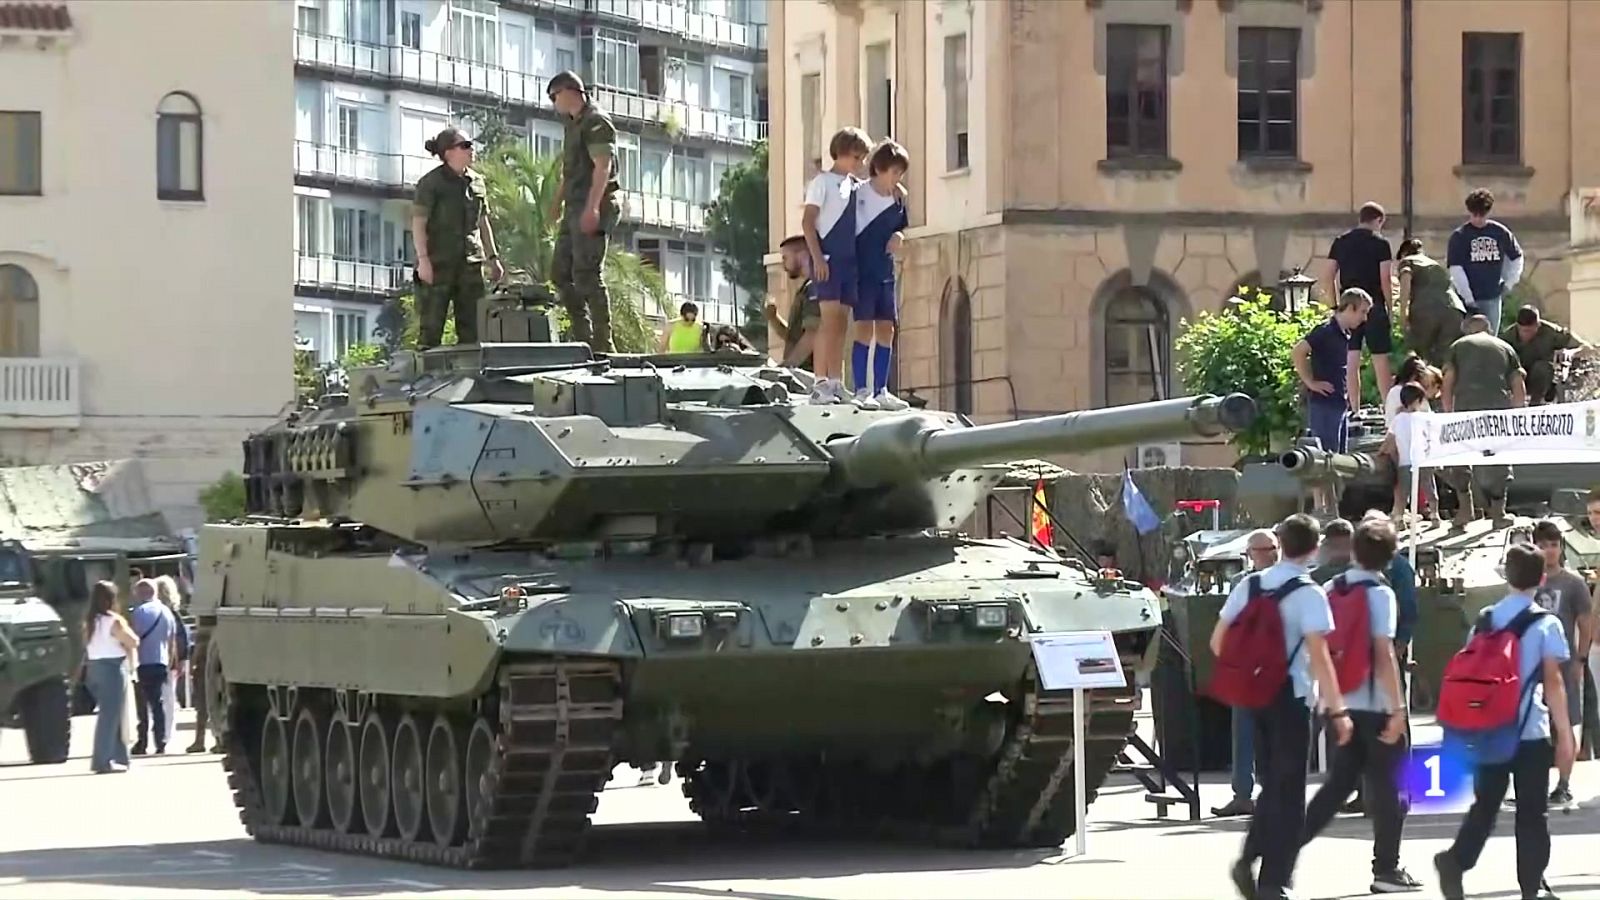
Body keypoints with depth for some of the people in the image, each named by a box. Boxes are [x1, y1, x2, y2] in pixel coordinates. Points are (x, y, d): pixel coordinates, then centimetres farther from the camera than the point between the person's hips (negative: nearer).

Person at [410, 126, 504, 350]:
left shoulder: (476, 182, 13)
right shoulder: (431, 183, -4)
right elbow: (418, 224, -8)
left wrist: (492, 258, 17)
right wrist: (423, 259, -17)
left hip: (469, 263, 6)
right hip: (438, 262, -6)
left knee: (472, 328, 4)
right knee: (431, 325, -6)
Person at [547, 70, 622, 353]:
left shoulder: (596, 121, -9)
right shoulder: (573, 124, 20)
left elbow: (602, 166, -18)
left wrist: (592, 208, -26)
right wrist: (558, 201, 24)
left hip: (594, 208, -10)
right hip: (575, 208, 10)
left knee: (587, 275, -13)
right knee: (560, 272, 8)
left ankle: (602, 344, -13)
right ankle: (583, 337, 10)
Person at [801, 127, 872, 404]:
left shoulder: (859, 186, 17)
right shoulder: (823, 181, 0)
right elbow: (808, 221, -6)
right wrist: (817, 257, -15)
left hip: (851, 259, 6)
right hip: (828, 257, -6)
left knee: (841, 322, 5)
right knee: (830, 318, -13)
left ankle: (836, 384, 6)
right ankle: (821, 384, -16)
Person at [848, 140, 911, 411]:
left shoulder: (899, 198, 7)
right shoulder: (859, 194, -11)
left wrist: (899, 236, -4)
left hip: (885, 272, 6)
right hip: (861, 271, -6)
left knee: (886, 330, 6)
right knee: (865, 328, -8)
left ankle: (881, 390, 11)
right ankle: (862, 391, -5)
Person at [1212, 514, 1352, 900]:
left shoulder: (1249, 585, 5)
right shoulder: (1309, 594, -11)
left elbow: (1218, 643, 8)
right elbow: (1318, 656, -19)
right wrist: (1337, 709, -16)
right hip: (1291, 696, -5)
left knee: (1271, 784, 18)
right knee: (1288, 792, 2)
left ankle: (1249, 859, 3)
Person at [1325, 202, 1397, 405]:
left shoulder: (1340, 242, 8)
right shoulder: (1380, 243, -3)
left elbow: (1330, 277, 6)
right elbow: (1385, 279, -7)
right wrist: (1390, 309, 0)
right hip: (1374, 305, -4)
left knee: (1352, 361, 5)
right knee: (1380, 359, 1)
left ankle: (1354, 410, 4)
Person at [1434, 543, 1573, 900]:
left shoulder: (1486, 619, 6)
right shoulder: (1545, 624, -6)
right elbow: (1553, 683, -10)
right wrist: (1565, 735, -6)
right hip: (1531, 732, -3)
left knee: (1484, 806, 13)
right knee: (1532, 813, 5)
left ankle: (1455, 860, -8)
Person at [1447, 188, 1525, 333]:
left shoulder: (1500, 233, 3)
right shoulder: (1459, 236, -6)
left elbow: (1516, 257, 18)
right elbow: (1456, 269, -11)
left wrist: (1509, 283, 10)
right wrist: (1467, 297, -16)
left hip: (1492, 298, 3)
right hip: (1468, 299, -3)